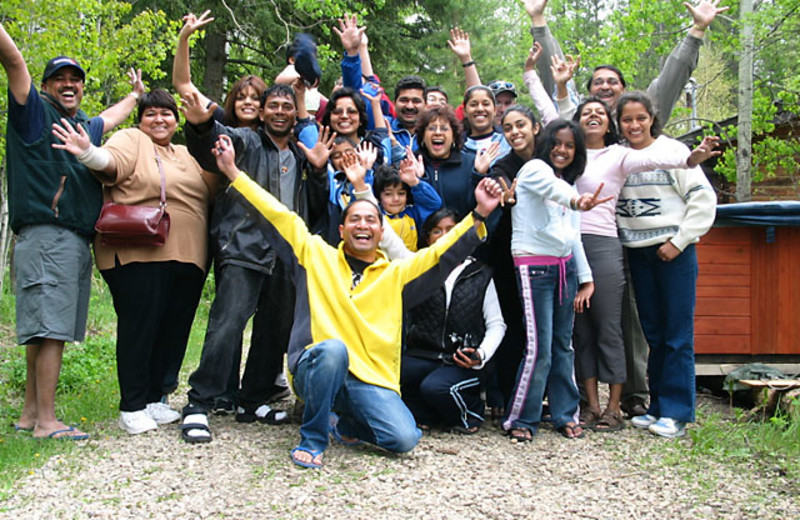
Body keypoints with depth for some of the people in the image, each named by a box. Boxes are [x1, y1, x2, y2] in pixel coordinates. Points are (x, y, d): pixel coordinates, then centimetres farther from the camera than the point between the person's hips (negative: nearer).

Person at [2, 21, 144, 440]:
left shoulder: (87, 127, 23)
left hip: (77, 241, 8)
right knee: (50, 327, -11)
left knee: (45, 329, 10)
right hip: (45, 235, -8)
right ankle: (46, 421, -8)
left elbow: (112, 118, 45)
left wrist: (137, 94, 58)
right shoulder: (35, 112, 3)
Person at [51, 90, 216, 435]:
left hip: (186, 256, 6)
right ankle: (132, 408, 1)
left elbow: (209, 191, 19)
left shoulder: (187, 156, 23)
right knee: (140, 325, -7)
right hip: (139, 254, -6)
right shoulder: (132, 140, 5)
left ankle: (153, 399, 19)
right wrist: (88, 153, -37)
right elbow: (112, 163, -15)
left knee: (174, 328, 7)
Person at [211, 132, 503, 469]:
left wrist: (479, 215, -3)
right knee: (333, 349, -38)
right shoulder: (315, 255, 11)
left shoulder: (396, 274, 14)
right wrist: (233, 172, 5)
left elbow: (443, 253, 9)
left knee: (404, 439, -20)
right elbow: (277, 215, 8)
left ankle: (346, 425, 14)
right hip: (315, 368, -2)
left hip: (373, 379, 2)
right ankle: (312, 439, -15)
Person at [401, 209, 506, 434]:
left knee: (434, 387, -32)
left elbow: (496, 324, 10)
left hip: (463, 363, -1)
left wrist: (481, 355, -9)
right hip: (423, 356, 2)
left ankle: (470, 413, 3)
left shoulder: (480, 274, 10)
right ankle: (426, 416, 1)